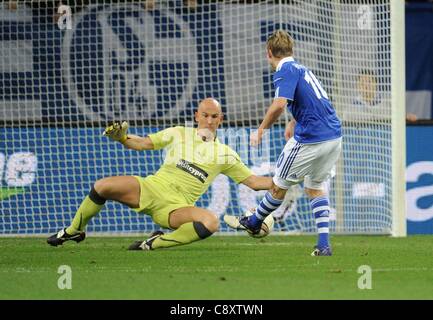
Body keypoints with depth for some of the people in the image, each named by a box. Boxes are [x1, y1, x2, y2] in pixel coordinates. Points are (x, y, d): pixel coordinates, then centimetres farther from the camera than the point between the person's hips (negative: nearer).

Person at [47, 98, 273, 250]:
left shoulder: (225, 154, 12)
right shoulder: (178, 134, 13)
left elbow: (253, 181, 14)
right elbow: (143, 143, 10)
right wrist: (122, 138, -10)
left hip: (177, 206, 0)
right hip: (151, 187, 0)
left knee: (211, 222, -32)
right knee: (102, 186, -23)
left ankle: (157, 243, -17)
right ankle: (74, 231, 3)